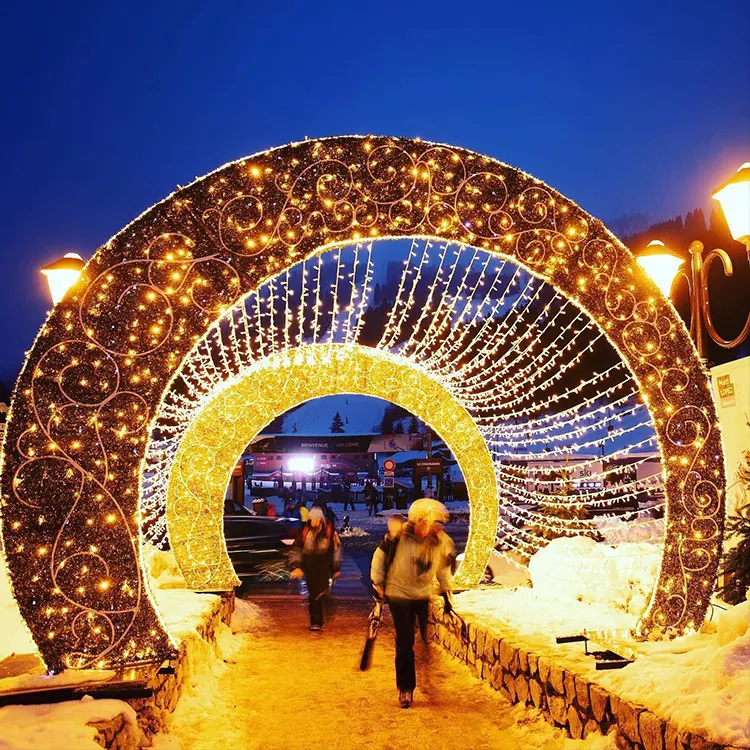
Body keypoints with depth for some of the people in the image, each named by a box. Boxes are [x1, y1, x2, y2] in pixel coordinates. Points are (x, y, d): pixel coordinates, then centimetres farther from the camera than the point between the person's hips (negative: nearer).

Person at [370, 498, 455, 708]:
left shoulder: (443, 543, -8)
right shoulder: (399, 535, -20)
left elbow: (443, 569, 10)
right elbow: (380, 556, -6)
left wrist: (446, 592, 9)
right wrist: (378, 583, -2)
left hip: (425, 595, 3)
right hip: (399, 594, -3)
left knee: (430, 639, -3)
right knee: (405, 642, -4)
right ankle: (405, 688, 11)